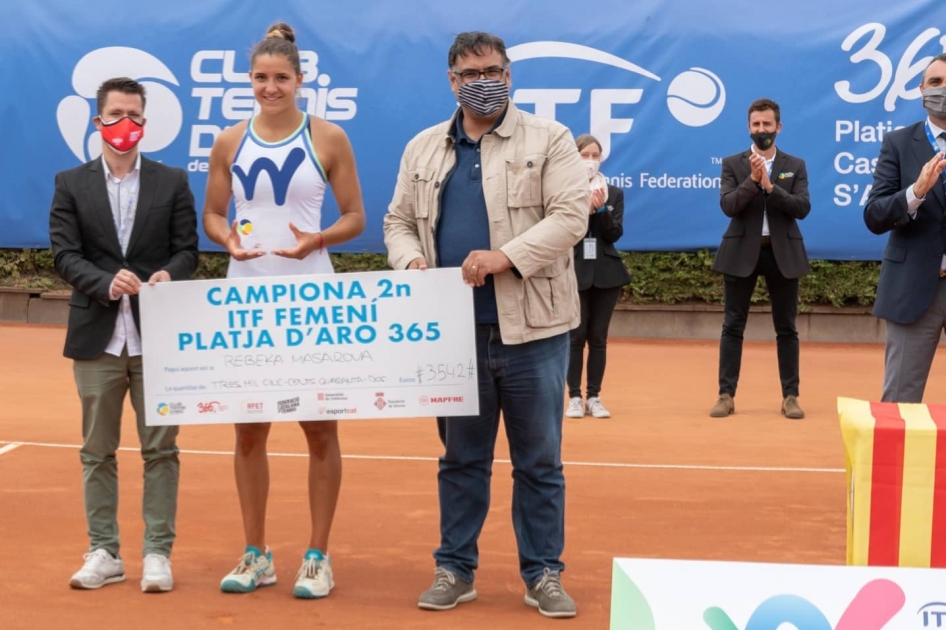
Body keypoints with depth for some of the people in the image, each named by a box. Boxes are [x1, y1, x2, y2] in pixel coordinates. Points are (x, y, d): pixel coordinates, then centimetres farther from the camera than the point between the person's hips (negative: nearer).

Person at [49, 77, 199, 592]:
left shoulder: (172, 182, 7)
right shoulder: (70, 184, 7)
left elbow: (187, 250, 3)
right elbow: (66, 255, -1)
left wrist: (168, 274, -19)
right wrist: (107, 283, -19)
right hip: (97, 337, 1)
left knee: (160, 449, 2)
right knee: (97, 451, 7)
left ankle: (157, 553, 9)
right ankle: (103, 553, 16)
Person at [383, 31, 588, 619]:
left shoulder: (549, 139, 0)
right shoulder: (423, 148, 12)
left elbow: (570, 216, -10)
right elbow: (399, 220, 15)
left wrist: (506, 256, -21)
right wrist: (411, 260, -7)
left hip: (531, 328, -3)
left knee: (539, 460, 5)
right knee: (461, 456, 11)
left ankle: (544, 574, 15)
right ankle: (455, 568, 21)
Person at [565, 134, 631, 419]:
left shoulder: (614, 193, 7)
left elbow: (614, 234, -3)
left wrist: (601, 209, -16)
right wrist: (585, 208, -18)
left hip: (606, 274, 2)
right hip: (574, 273, -2)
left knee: (598, 338, 5)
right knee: (576, 336, -2)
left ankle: (594, 397, 10)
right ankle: (574, 398, 5)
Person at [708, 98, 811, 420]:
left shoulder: (795, 166, 6)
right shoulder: (732, 164, 4)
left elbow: (802, 208, -7)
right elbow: (728, 206, -9)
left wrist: (770, 185, -17)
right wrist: (752, 179, -21)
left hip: (782, 252, 1)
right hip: (742, 252, -1)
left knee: (786, 328, 4)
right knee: (733, 326, 1)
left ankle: (790, 396, 10)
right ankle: (726, 395, 5)